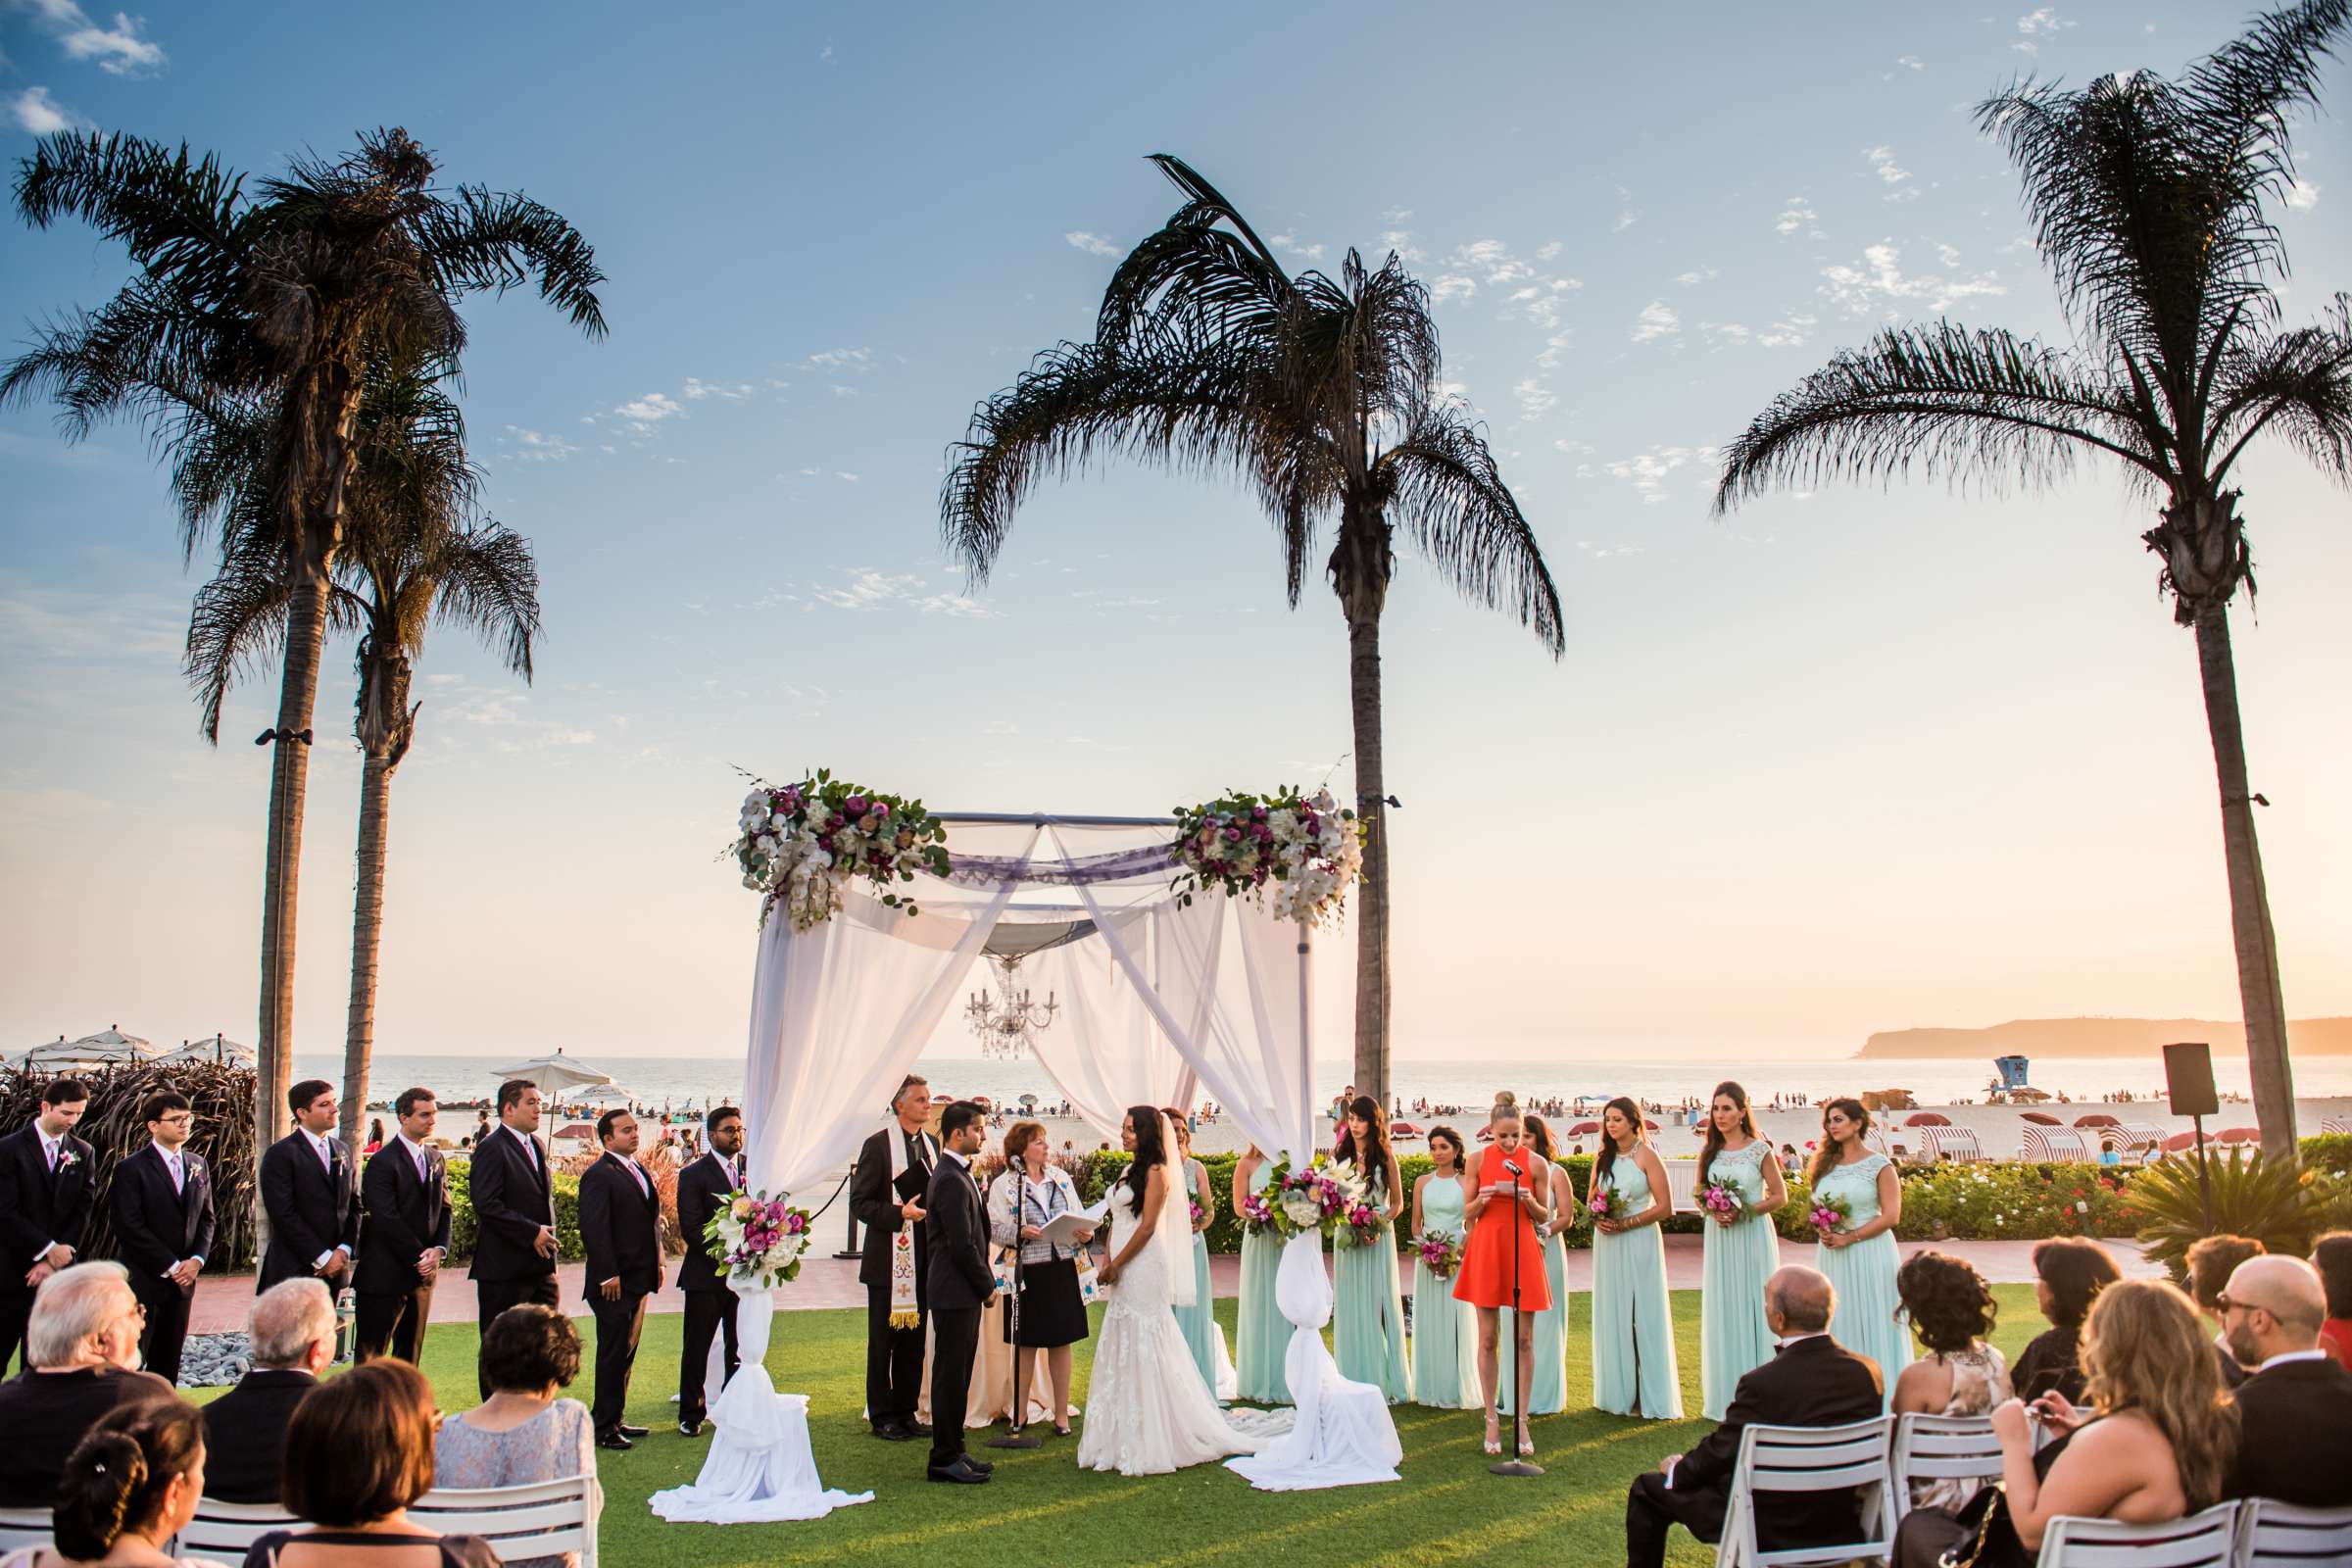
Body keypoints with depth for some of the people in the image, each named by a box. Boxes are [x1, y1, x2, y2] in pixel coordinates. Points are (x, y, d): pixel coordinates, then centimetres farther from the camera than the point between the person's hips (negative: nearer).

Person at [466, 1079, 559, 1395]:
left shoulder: (536, 1145, 14)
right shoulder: (491, 1148, -11)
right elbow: (487, 1205, -20)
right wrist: (532, 1232, -19)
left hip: (539, 1266, 8)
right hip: (504, 1269, -8)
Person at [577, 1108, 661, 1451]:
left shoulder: (639, 1171, 15)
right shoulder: (598, 1175, -13)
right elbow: (593, 1229, -19)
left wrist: (657, 1262, 14)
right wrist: (608, 1275, -20)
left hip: (638, 1278, 9)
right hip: (614, 1282, -9)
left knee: (626, 1353, 15)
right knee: (613, 1354, -2)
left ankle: (614, 1420, 25)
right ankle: (604, 1428, 7)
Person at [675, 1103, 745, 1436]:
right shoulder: (693, 1175, -3)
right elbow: (691, 1228, -9)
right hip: (707, 1275, -3)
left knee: (741, 1347, 7)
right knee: (697, 1347, 5)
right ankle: (690, 1414, 16)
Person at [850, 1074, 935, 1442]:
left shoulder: (932, 1143, 9)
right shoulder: (878, 1145, -10)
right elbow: (859, 1202, -12)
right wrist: (900, 1214, -22)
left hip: (923, 1260, 6)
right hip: (888, 1259, -6)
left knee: (914, 1340, 12)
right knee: (883, 1341, 5)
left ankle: (906, 1412, 22)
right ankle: (882, 1416, 15)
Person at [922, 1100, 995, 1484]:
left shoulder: (957, 1174, 14)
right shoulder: (951, 1180, -19)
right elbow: (963, 1244, -21)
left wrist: (985, 1283, 12)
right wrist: (987, 1286, -11)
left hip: (963, 1292, 10)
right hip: (956, 1293, -10)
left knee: (957, 1374, 15)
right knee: (950, 1375, -2)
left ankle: (953, 1451, 24)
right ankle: (944, 1459, 6)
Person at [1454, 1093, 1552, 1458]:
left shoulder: (1536, 1163, -1)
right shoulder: (1479, 1160, 1)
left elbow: (1544, 1216, 5)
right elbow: (1468, 1214, 7)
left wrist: (1530, 1201, -15)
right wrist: (1483, 1199, -14)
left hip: (1523, 1249, 0)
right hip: (1486, 1248, 0)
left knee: (1523, 1340, 2)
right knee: (1487, 1338, 3)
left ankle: (1520, 1420, 11)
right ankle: (1492, 1420, 11)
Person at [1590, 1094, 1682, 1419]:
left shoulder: (1646, 1156, -7)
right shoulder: (1602, 1159, 9)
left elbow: (1665, 1206, -11)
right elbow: (1591, 1200, 17)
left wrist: (1625, 1223, -16)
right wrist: (1597, 1219, -5)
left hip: (1639, 1240, -5)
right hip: (1607, 1243, 5)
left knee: (1643, 1315, -2)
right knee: (1613, 1315, 7)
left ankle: (1649, 1396, 5)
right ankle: (1618, 1392, 15)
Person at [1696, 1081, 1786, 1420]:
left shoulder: (1760, 1150, -5)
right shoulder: (1709, 1151, 7)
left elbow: (1780, 1196, -3)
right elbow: (1700, 1194, 13)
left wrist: (1745, 1211, -15)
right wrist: (1713, 1212, -8)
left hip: (1752, 1236, -4)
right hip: (1718, 1237, 4)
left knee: (1753, 1309, -1)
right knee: (1721, 1312, 7)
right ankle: (1726, 1396, 15)